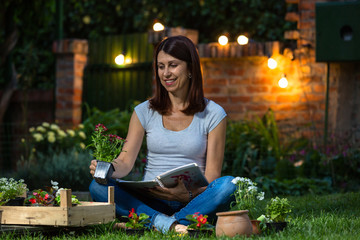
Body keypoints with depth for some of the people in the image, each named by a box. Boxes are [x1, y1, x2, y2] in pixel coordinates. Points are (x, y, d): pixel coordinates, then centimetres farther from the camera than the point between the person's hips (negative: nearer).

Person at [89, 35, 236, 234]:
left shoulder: (213, 115, 4)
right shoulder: (145, 112, 11)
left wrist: (188, 194, -23)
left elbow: (212, 175, -1)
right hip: (149, 201, 2)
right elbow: (125, 162, 4)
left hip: (192, 201, -1)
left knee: (229, 185, -33)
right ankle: (166, 223, -43)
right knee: (98, 186, -25)